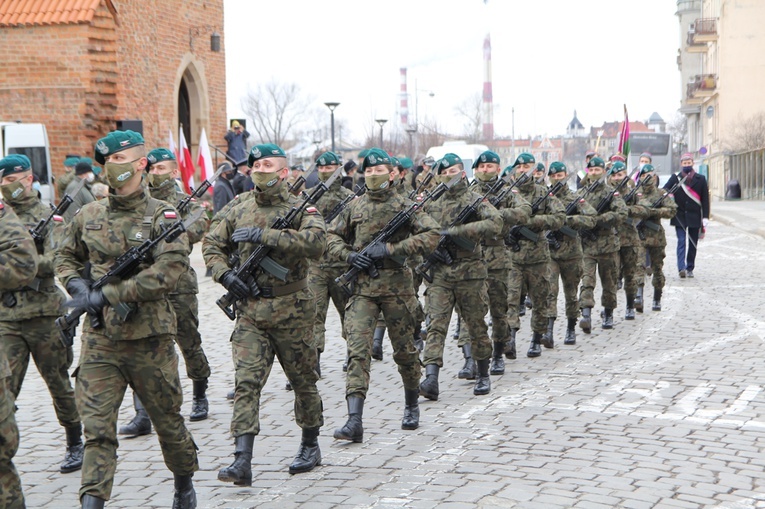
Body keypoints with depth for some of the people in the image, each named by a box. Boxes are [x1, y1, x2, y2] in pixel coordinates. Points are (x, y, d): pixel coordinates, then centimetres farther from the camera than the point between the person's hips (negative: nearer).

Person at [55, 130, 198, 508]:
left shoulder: (163, 217, -6)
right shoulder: (87, 216, 6)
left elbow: (168, 272, -17)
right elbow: (66, 258, 21)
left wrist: (107, 295, -20)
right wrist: (77, 286, -2)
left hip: (149, 338, -2)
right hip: (99, 339, 2)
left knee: (167, 419, 14)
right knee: (96, 427, -5)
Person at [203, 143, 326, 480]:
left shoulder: (301, 209, -5)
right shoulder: (240, 212, 10)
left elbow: (316, 242, -24)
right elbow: (212, 245, 19)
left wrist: (265, 235, -27)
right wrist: (225, 275, -1)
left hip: (292, 309, -3)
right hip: (250, 311, 3)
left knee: (303, 379, 11)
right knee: (246, 382, -8)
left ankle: (310, 446, 30)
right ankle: (242, 461, -12)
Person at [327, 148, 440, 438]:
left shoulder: (404, 206, 0)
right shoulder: (354, 207, 10)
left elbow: (431, 236, -11)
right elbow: (332, 237, 18)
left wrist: (391, 249, -17)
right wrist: (349, 255, -3)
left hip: (396, 285, -2)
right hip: (362, 286, 2)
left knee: (404, 349, 10)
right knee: (357, 349, -11)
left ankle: (411, 406, 32)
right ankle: (354, 420, -16)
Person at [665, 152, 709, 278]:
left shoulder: (700, 179, 5)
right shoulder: (675, 178, 2)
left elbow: (705, 199, 4)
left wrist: (705, 217, -2)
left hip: (694, 217, 2)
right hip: (680, 216, -2)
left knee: (693, 244, 7)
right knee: (681, 242, -11)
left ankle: (690, 269, 17)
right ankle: (681, 268, -19)